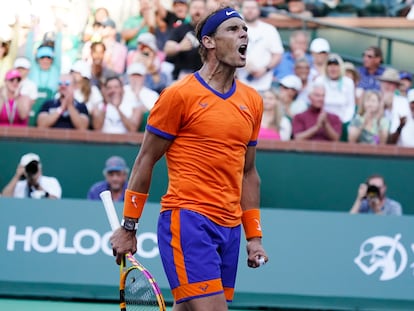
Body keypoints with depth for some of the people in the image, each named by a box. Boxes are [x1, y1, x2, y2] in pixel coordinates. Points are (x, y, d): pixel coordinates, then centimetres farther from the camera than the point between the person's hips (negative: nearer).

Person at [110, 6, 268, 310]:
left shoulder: (253, 101, 13)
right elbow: (145, 161, 1)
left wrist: (254, 236, 15)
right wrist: (128, 226, 0)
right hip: (187, 220, -6)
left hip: (230, 228, 6)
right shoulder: (179, 95, -4)